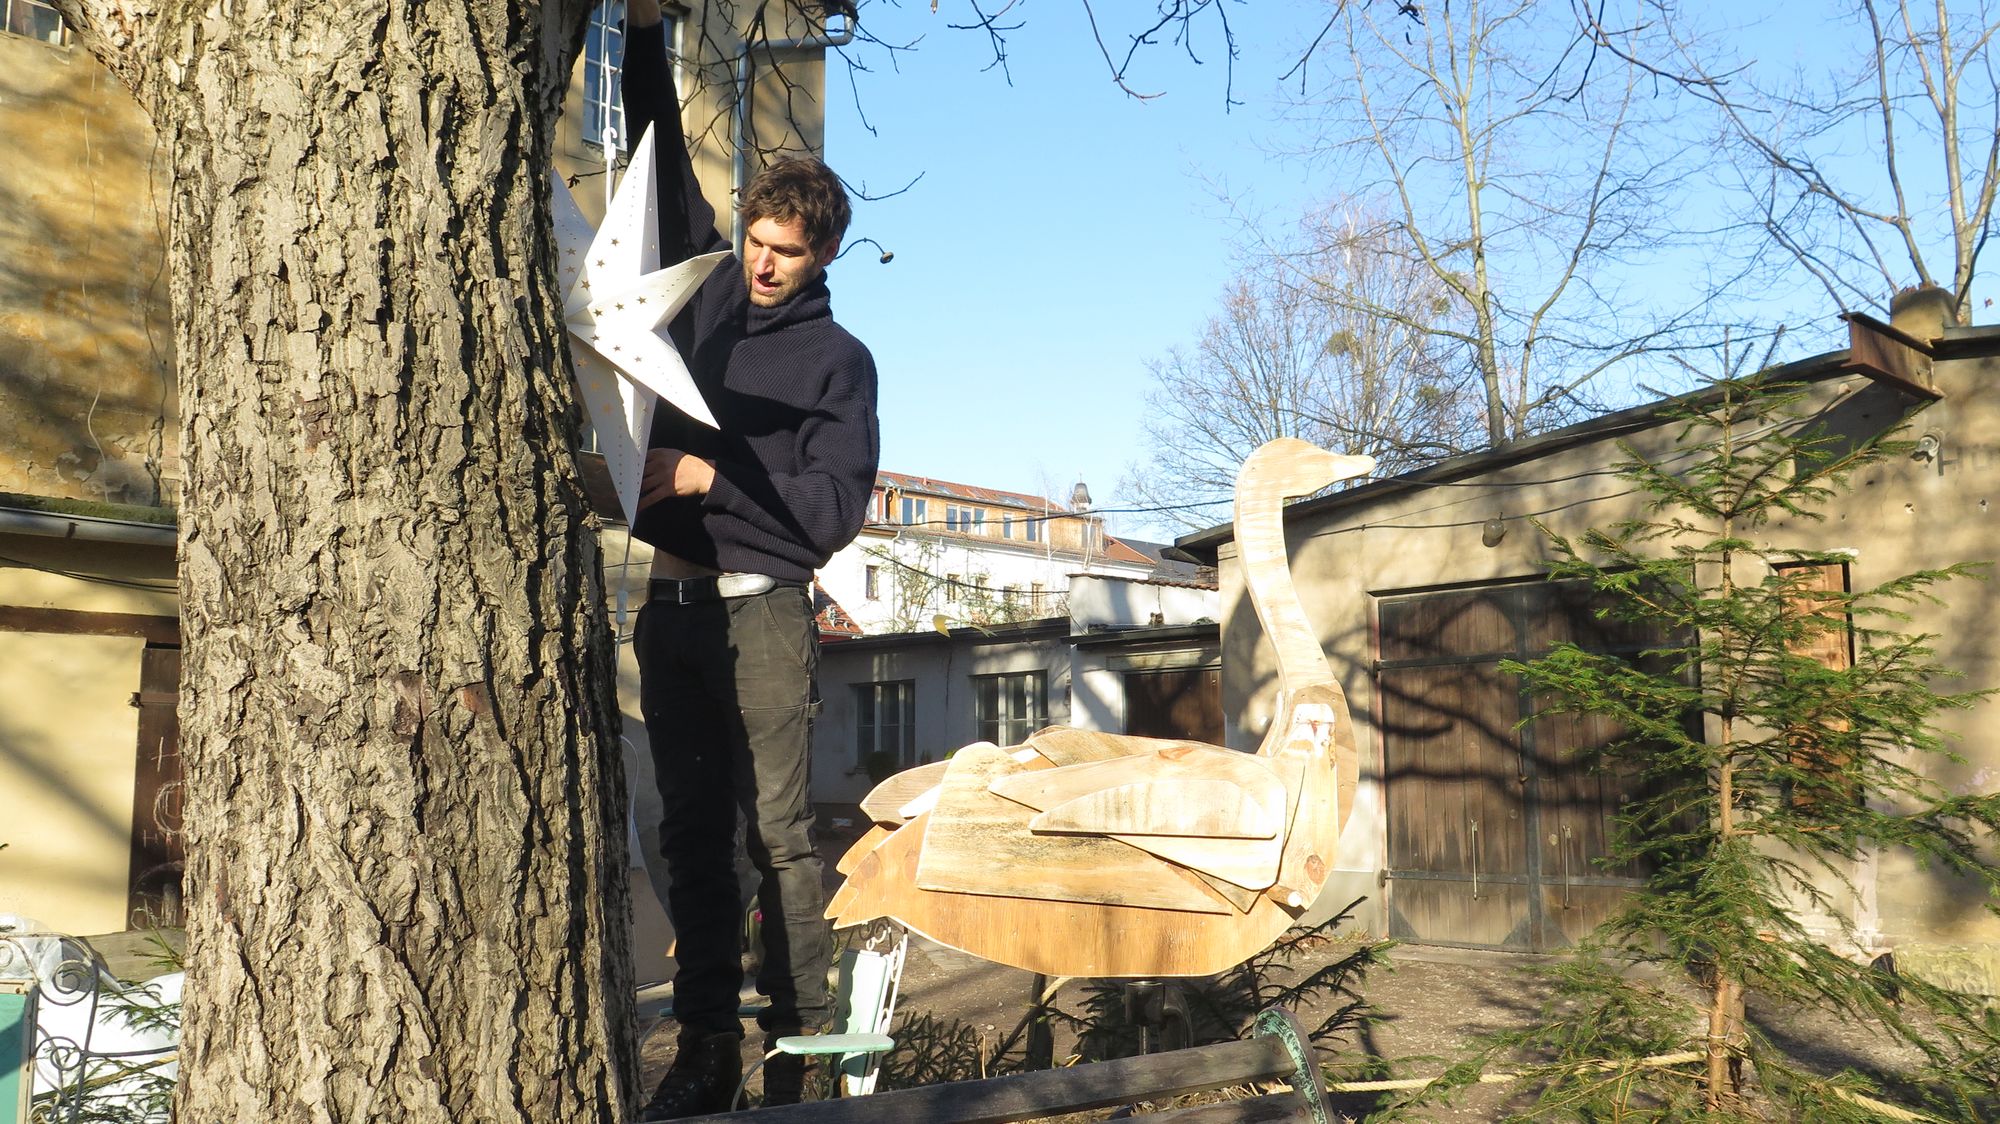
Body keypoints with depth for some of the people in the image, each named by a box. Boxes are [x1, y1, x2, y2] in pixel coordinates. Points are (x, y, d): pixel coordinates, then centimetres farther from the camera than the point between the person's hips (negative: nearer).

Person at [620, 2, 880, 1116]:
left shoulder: (840, 360, 2)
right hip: (671, 601, 5)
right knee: (693, 833, 6)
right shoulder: (705, 290, 13)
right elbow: (664, 159, 17)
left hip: (763, 610, -4)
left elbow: (835, 508, -6)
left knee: (779, 833, -6)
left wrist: (706, 478, -11)